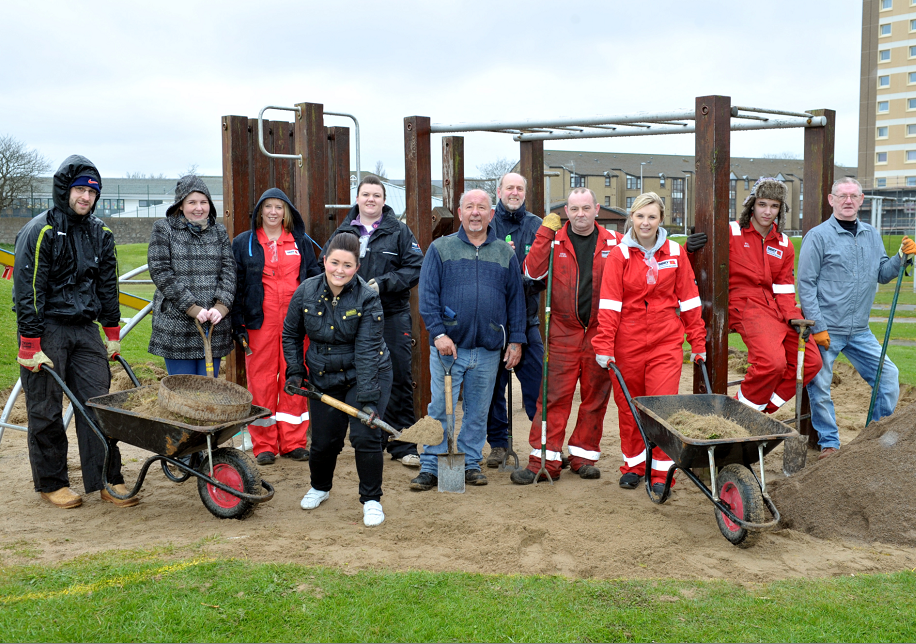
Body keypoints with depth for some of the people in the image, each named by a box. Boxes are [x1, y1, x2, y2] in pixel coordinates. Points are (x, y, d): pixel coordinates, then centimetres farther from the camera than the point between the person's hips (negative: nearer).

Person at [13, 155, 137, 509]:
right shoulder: (40, 231, -10)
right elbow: (28, 290, -13)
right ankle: (51, 482, 16)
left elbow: (107, 285, 17)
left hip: (85, 327, 5)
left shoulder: (100, 233, 9)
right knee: (46, 411, 3)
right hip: (47, 328, -5)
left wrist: (113, 333, 17)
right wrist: (30, 344, -16)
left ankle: (108, 479, 8)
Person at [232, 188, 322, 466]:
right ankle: (264, 445, 9)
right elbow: (235, 286, 5)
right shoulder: (243, 244, 7)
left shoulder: (301, 242, 12)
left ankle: (294, 442, 13)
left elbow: (315, 277, 13)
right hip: (260, 321, -1)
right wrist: (238, 324, -3)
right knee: (261, 380, 0)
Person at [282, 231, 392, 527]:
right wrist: (295, 372, 3)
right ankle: (320, 487, 40)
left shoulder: (367, 299, -18)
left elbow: (367, 351, -23)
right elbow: (291, 335, 10)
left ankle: (371, 499, 7)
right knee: (323, 441, 7)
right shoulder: (306, 292, -7)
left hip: (367, 376, -3)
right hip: (324, 379, 3)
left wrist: (368, 399, -29)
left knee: (365, 436, -16)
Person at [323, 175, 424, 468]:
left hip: (393, 316, -2)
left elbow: (415, 268, -3)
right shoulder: (342, 232, 11)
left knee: (398, 379, -2)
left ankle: (403, 445, 5)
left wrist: (383, 283, -15)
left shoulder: (399, 232, 3)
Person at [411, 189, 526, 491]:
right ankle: (431, 467, 8)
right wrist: (438, 332, -13)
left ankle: (470, 463, 22)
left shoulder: (505, 252, 10)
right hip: (449, 345, -2)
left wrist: (516, 340, 5)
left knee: (478, 410, 10)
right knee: (441, 408, -1)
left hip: (489, 350, 2)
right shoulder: (440, 248, 4)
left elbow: (516, 298, 11)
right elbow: (427, 295, -3)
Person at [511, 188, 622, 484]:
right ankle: (544, 461, 1)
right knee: (554, 396, -4)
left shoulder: (614, 242, 6)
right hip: (563, 332, -1)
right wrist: (545, 233, -12)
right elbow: (532, 271, -9)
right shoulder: (555, 241, 4)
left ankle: (583, 456, 21)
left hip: (601, 332, 1)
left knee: (595, 396, 8)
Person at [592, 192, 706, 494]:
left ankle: (661, 473, 8)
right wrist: (604, 345, -12)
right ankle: (633, 465, 27)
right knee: (628, 406, 9)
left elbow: (688, 299, 9)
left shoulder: (675, 253, 4)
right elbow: (609, 304, -6)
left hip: (666, 342, 0)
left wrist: (698, 342, 8)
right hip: (628, 342, 0)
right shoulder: (619, 255, -1)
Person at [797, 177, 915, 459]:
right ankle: (829, 443, 17)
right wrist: (817, 326, -14)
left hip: (859, 330, 5)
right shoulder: (818, 236, -6)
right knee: (820, 388, 0)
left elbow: (882, 275, 15)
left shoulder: (872, 235, 12)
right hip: (825, 330, -5)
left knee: (888, 375, 5)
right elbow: (806, 284, -9)